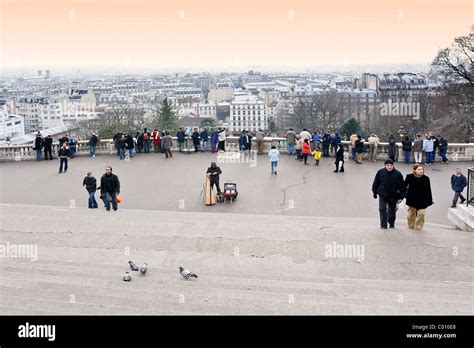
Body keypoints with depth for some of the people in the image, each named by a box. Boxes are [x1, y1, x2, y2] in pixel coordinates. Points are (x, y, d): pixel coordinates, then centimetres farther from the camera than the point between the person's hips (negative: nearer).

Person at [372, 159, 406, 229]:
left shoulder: (398, 174, -9)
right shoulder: (380, 172, -7)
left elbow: (402, 186, -3)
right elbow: (376, 183, 5)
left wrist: (401, 196, -5)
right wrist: (375, 192, 9)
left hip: (393, 196, 0)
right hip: (382, 195, 0)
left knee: (392, 210, 13)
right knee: (382, 209, -6)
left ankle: (391, 224, 32)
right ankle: (383, 225, 2)